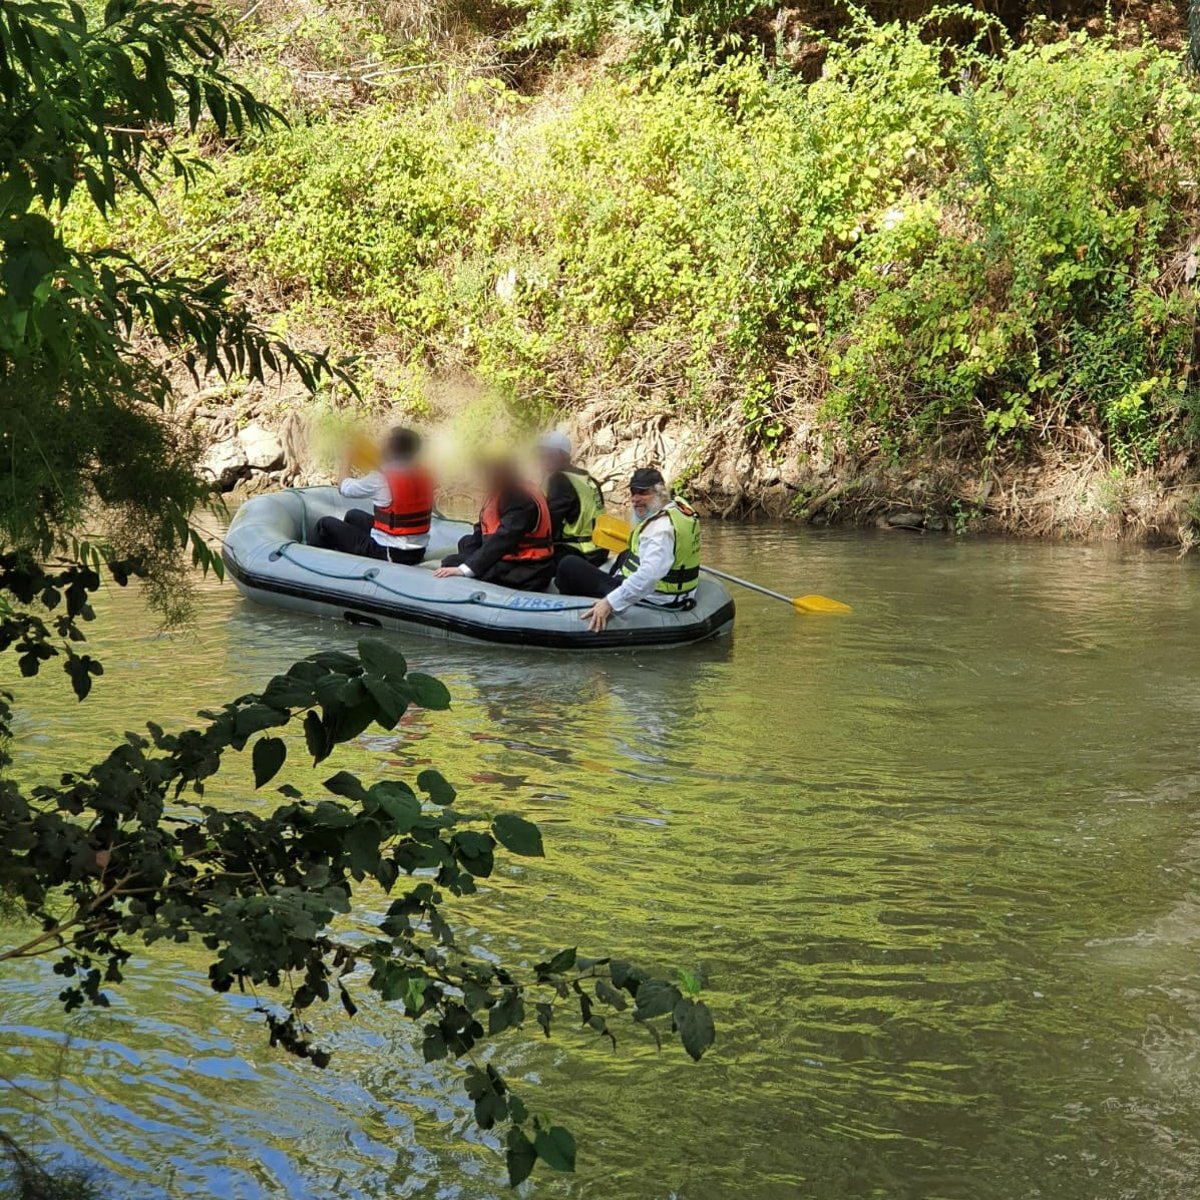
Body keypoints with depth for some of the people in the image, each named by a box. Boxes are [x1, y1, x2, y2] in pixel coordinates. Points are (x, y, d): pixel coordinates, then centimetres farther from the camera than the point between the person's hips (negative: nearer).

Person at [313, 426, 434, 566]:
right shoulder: (424, 475, -3)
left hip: (387, 554, -7)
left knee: (326, 524, 13)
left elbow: (344, 487, -3)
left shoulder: (380, 480, -21)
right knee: (353, 516, 29)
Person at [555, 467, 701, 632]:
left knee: (569, 565, -3)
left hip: (648, 599, -11)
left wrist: (610, 603, -44)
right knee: (626, 555, 43)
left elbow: (649, 575, -42)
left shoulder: (661, 528, -28)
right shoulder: (681, 507, 2)